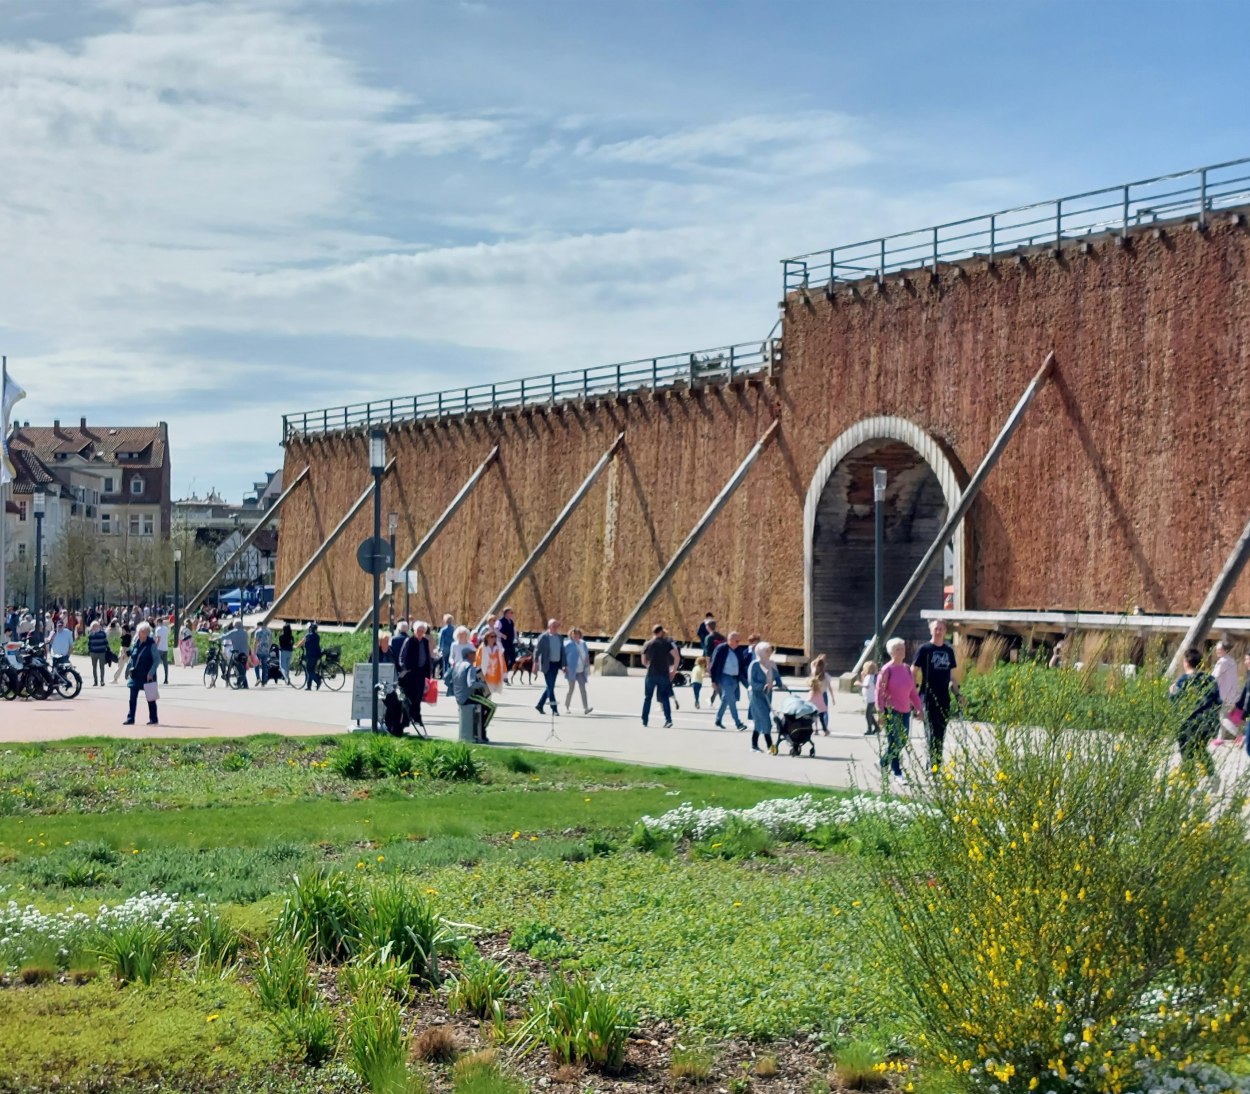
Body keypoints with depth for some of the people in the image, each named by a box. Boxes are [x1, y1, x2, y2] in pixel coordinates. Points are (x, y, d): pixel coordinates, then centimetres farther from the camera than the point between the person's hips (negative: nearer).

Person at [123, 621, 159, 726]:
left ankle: (153, 719, 11)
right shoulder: (136, 642, 6)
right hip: (136, 675, 5)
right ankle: (130, 718, 12)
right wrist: (130, 668, 7)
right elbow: (132, 657, 16)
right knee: (133, 698, 6)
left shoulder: (151, 644, -10)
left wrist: (151, 673, -18)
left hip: (147, 676, -5)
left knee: (150, 698, 4)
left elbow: (156, 660, -11)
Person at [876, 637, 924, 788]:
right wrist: (881, 712, -13)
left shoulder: (907, 669, 9)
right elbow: (879, 692, -9)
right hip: (891, 712, -6)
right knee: (894, 743, -8)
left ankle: (884, 764, 28)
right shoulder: (887, 670, -9)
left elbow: (913, 691, 15)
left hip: (905, 711, 6)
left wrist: (919, 708, 13)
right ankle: (897, 774, -2)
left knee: (902, 742, 8)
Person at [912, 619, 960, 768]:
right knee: (931, 730, -9)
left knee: (941, 732, 8)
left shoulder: (949, 651, 12)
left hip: (944, 697, 5)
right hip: (928, 696, -5)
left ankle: (937, 764, 17)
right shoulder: (924, 649, -2)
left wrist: (957, 694, 14)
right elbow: (913, 671, -3)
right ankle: (933, 764, -9)